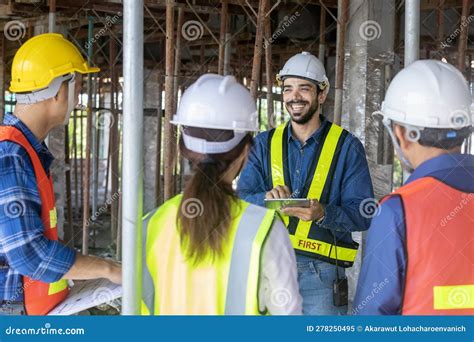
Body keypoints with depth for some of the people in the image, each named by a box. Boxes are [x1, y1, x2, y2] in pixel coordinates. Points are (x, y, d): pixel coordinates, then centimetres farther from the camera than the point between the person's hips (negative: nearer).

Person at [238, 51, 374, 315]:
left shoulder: (347, 146, -1)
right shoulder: (265, 143, 8)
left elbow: (363, 214, -6)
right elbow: (241, 200, 0)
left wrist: (323, 214, -26)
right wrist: (266, 199, -23)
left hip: (321, 272, -2)